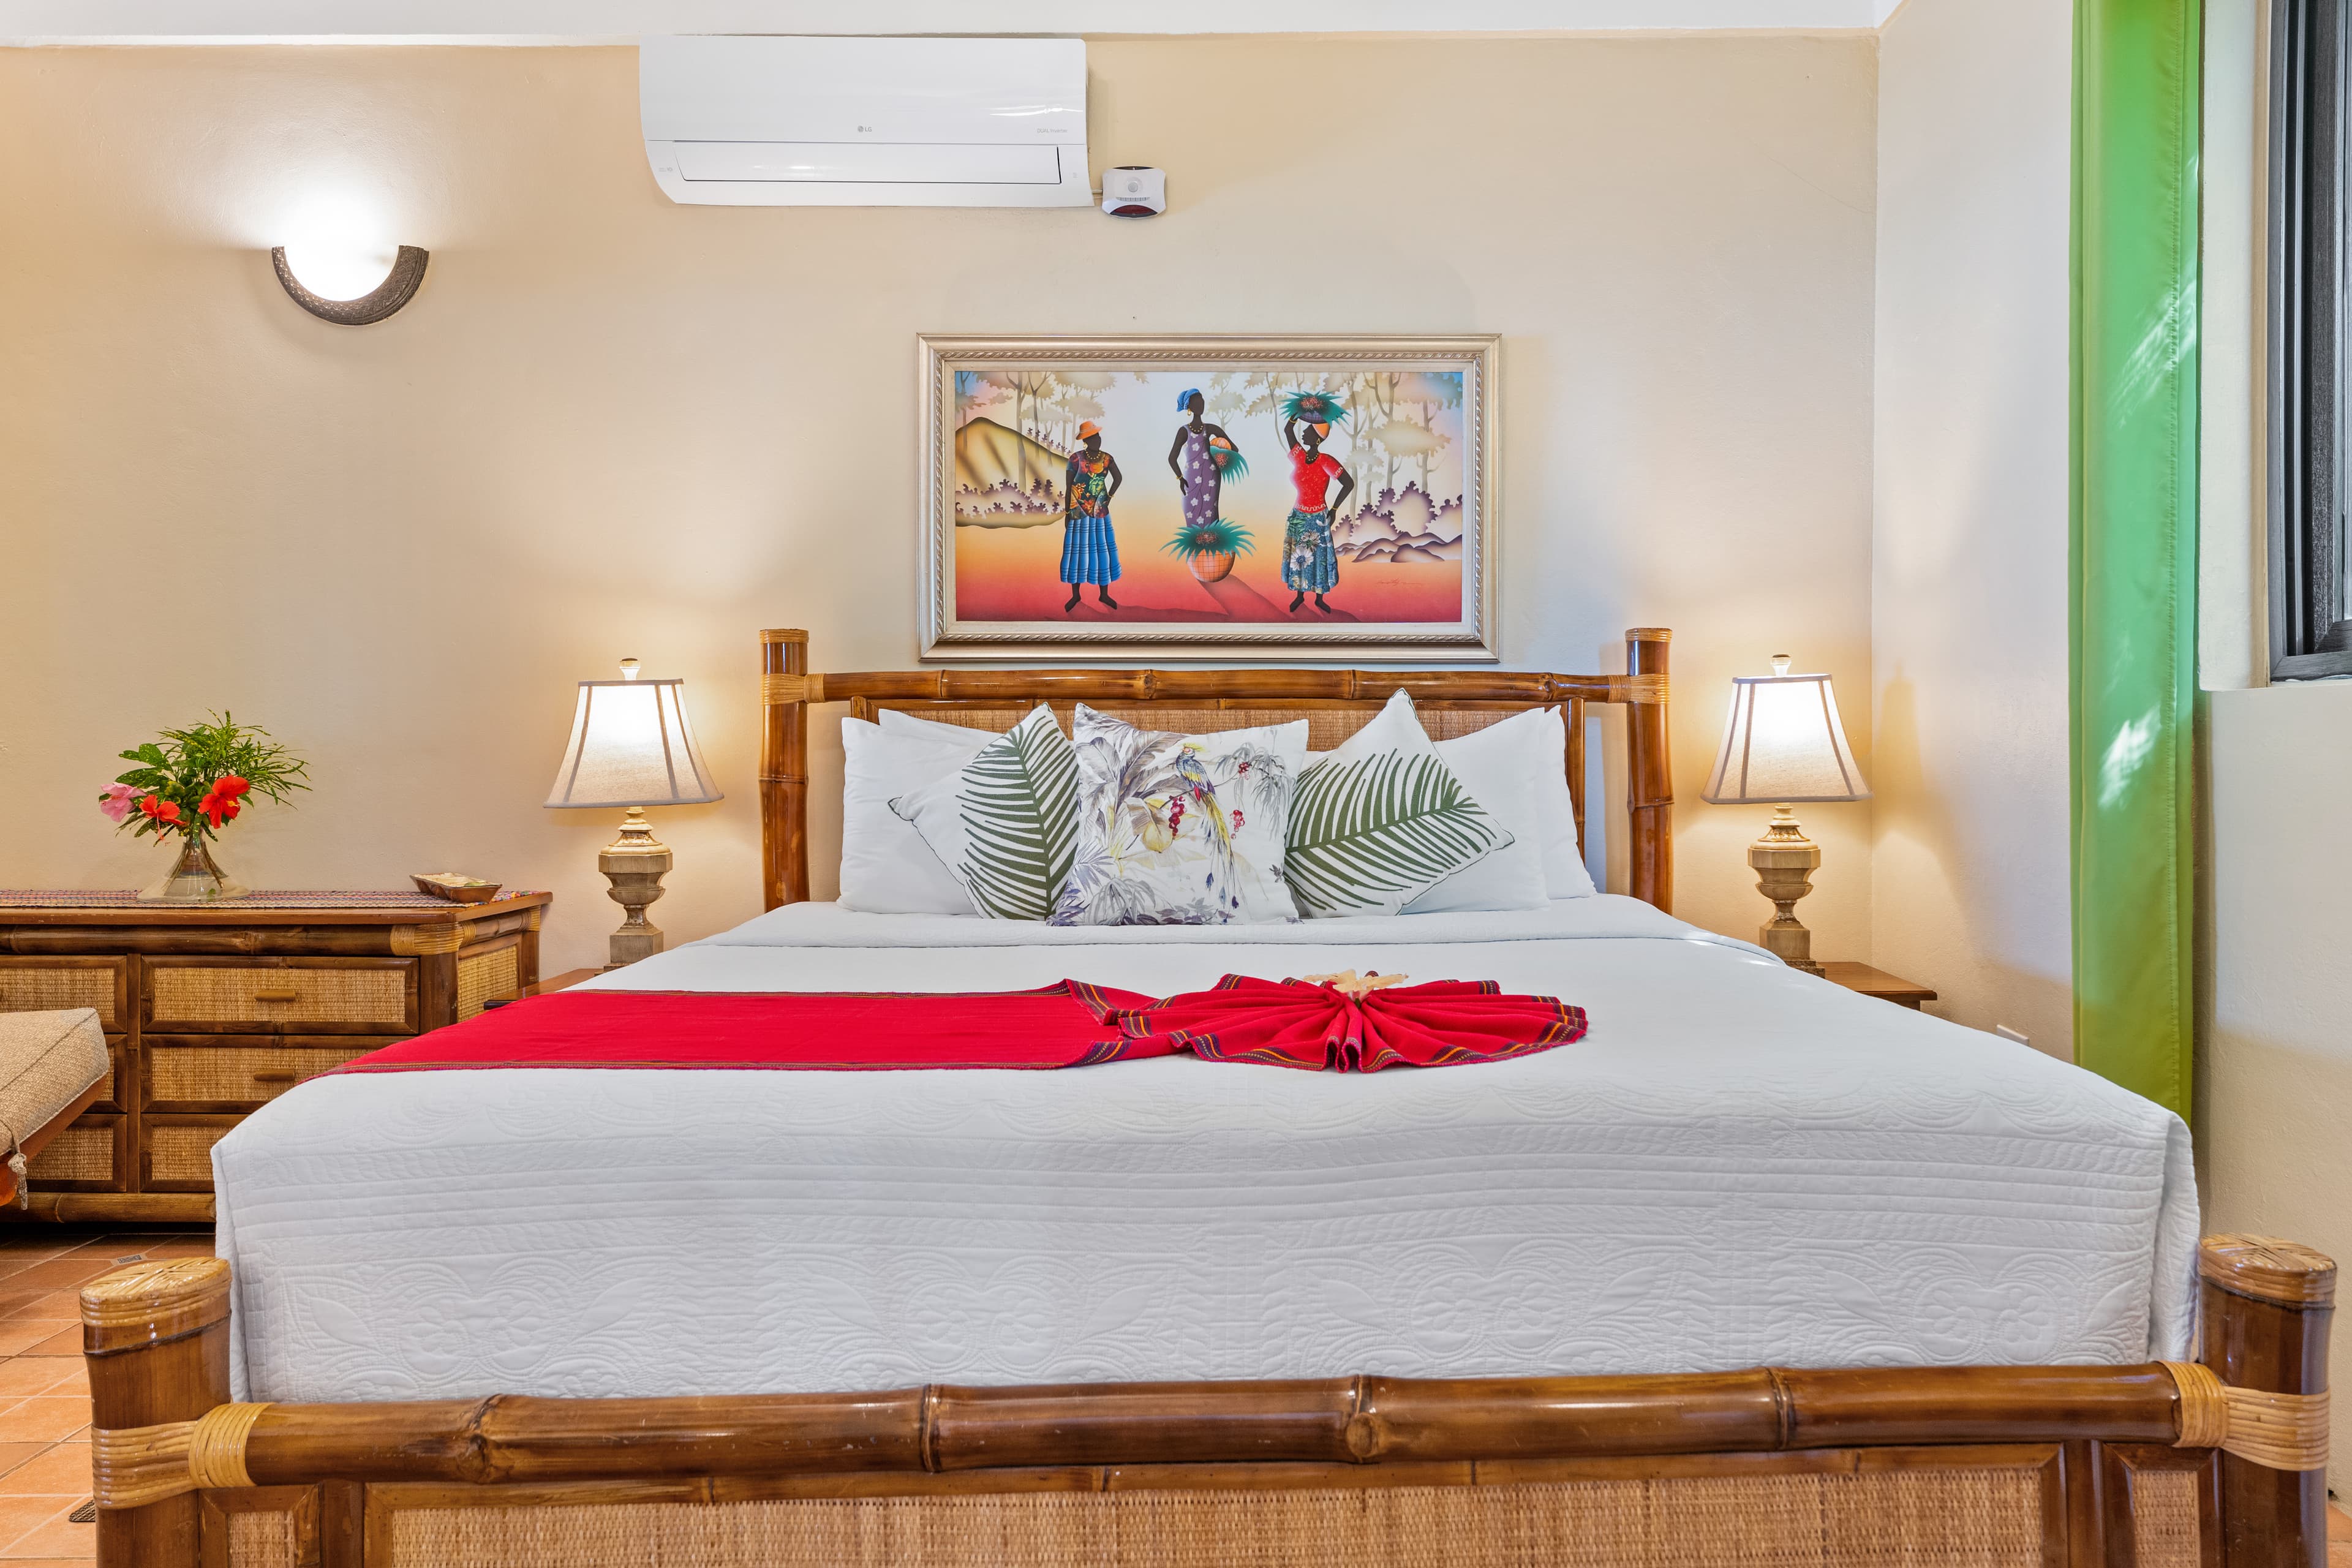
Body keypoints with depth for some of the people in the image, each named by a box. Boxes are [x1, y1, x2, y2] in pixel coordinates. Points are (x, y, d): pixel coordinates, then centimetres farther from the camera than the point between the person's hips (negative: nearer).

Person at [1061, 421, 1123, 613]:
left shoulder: (1107, 459, 0)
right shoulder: (1076, 458, -7)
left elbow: (1118, 478, 16)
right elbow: (1068, 486, -5)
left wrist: (1109, 498, 7)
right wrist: (1067, 512, -8)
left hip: (1100, 510, 3)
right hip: (1078, 510, -2)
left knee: (1103, 548, 5)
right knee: (1077, 549, 2)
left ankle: (1104, 594, 16)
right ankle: (1075, 595, 11)